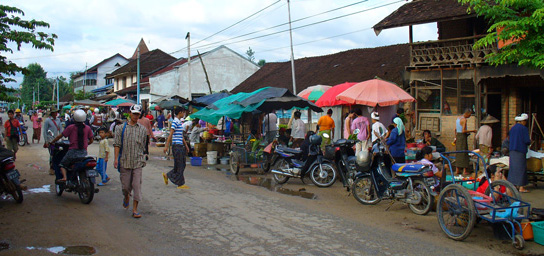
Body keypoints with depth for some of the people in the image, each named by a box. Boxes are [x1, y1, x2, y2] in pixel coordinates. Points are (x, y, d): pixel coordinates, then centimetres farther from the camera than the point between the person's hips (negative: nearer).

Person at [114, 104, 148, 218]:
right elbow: (117, 144, 0)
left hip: (138, 162, 1)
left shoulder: (143, 129, 9)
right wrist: (116, 158, -8)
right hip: (124, 161, 0)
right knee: (125, 186, 7)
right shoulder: (121, 128, 5)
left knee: (137, 186, -5)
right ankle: (126, 198, 40)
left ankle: (135, 210, 1)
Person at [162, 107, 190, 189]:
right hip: (176, 146, -9)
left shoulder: (180, 122, 16)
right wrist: (166, 146, -18)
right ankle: (180, 184, 4)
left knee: (182, 165, 11)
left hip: (181, 146, 9)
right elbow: (171, 134, -15)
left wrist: (186, 145, 25)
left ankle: (167, 175, 23)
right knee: (179, 165, -3)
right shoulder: (175, 122, -11)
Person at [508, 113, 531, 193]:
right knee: (521, 168, -2)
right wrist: (529, 142, 9)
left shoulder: (512, 128, 11)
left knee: (513, 167, 11)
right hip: (521, 150, -6)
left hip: (512, 150, 7)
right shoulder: (524, 128, -9)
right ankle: (521, 187, -1)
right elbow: (527, 141, -14)